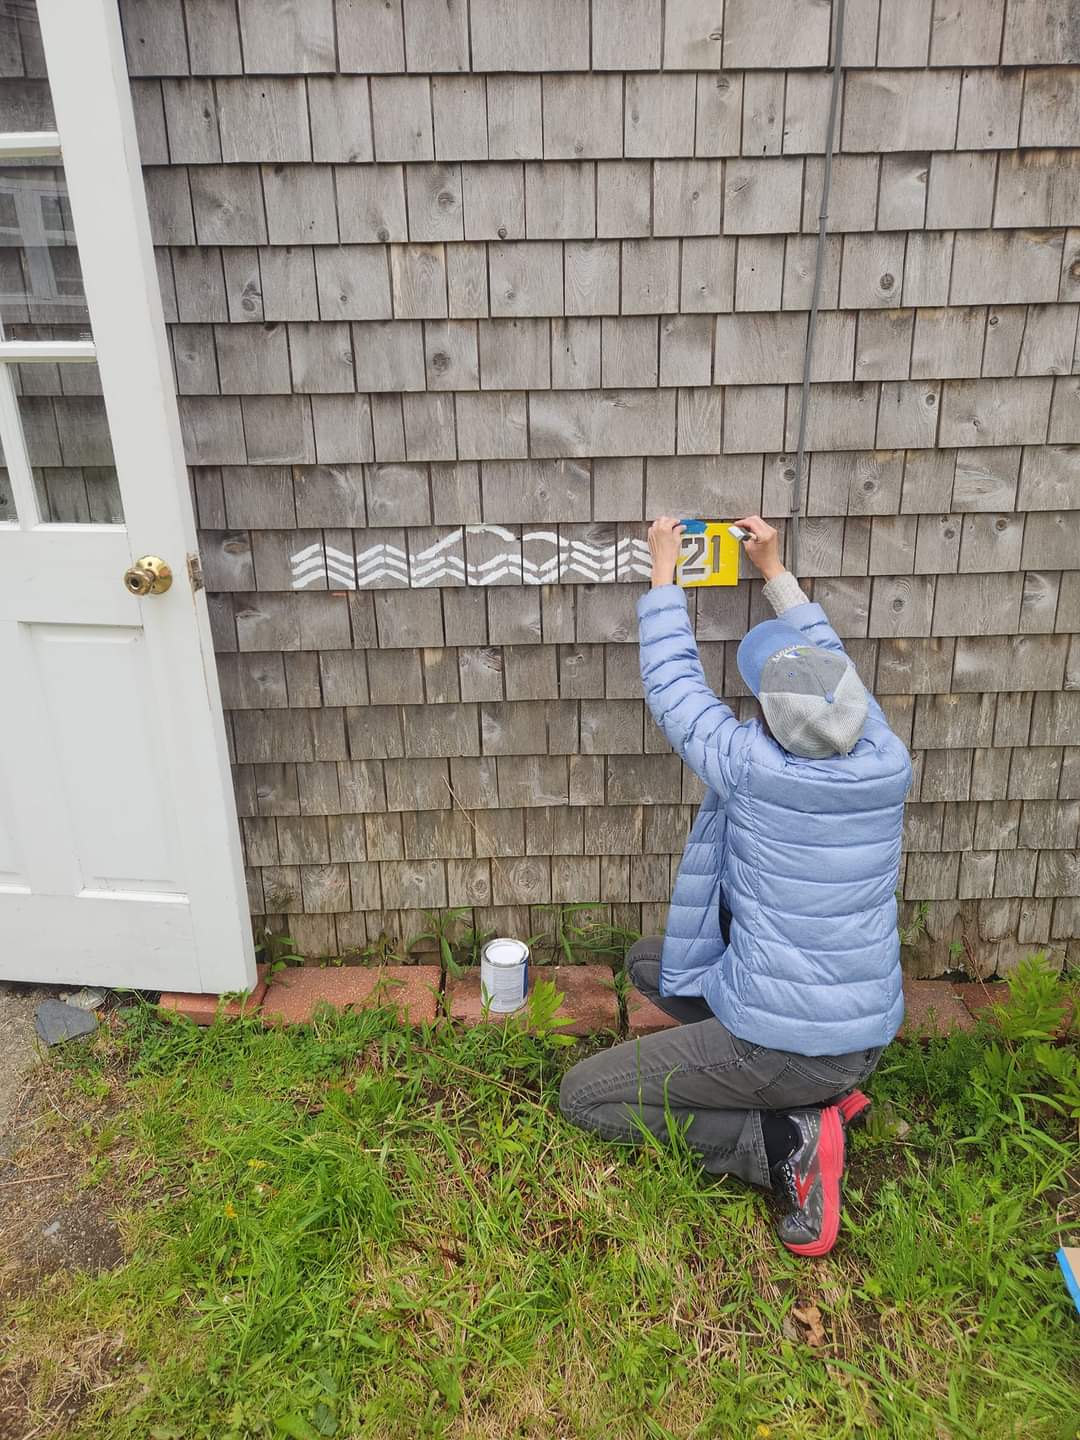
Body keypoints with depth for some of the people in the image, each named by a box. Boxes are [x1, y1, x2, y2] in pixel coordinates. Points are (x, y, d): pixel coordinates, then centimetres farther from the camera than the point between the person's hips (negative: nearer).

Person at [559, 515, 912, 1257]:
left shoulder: (751, 766, -22)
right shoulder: (889, 767, -8)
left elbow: (674, 684, -6)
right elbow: (832, 664, 10)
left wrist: (664, 574, 7)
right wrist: (777, 572, 18)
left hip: (774, 1048, -7)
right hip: (869, 1041, 7)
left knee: (582, 1097, 6)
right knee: (647, 961, 23)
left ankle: (785, 1142, -4)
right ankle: (824, 1092, 12)